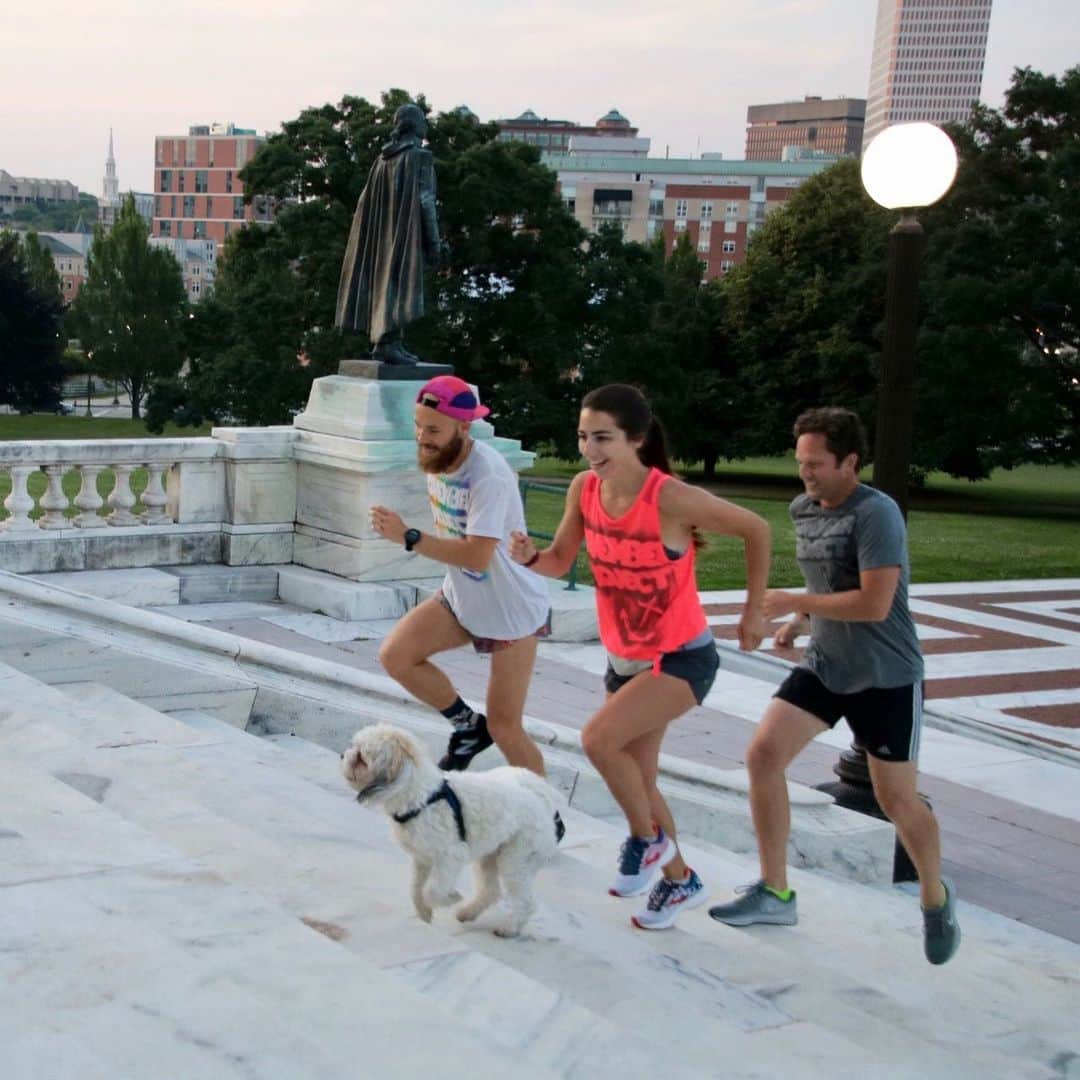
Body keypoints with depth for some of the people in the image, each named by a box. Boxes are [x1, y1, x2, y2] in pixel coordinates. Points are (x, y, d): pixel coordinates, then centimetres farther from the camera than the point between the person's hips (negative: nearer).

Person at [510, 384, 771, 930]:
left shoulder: (672, 498, -26)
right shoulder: (584, 489, -8)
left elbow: (756, 529, -13)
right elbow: (560, 561, 4)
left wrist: (754, 608, -6)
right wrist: (530, 557, -19)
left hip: (682, 658, -7)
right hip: (624, 657, 7)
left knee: (599, 737, -25)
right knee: (637, 779, 15)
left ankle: (648, 839, 2)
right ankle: (679, 881, 39)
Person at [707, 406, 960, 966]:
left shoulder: (876, 514, -21)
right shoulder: (802, 510, 4)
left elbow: (874, 603, -28)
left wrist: (794, 602, -23)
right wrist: (801, 621, 3)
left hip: (885, 678, -7)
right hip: (822, 666, 7)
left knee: (897, 799, 2)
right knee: (763, 754, -7)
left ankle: (936, 898, 30)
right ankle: (774, 892, 5)